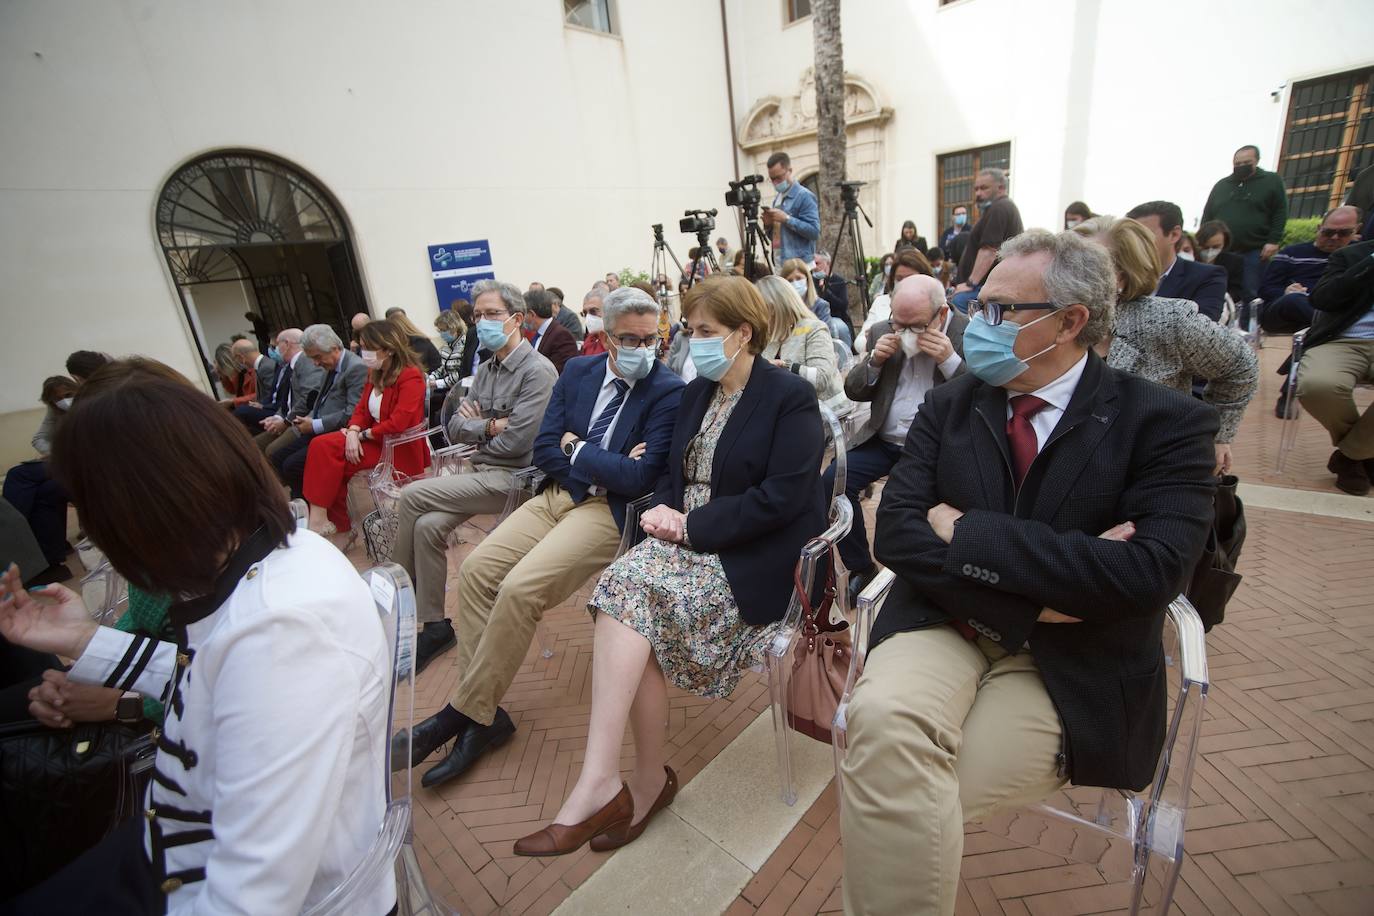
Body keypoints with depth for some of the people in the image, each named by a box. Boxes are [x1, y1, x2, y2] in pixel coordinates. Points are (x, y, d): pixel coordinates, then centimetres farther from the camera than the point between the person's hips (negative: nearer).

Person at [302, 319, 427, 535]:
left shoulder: (411, 377, -17)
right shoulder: (375, 373, 10)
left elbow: (397, 424, -23)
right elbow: (362, 408, 10)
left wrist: (363, 435, -12)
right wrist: (353, 432, -11)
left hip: (398, 448, -8)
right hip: (374, 439, 8)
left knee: (325, 448, -16)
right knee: (321, 445, -11)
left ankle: (321, 518, -5)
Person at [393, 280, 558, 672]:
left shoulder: (537, 370, -11)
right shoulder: (485, 370, 15)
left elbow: (516, 441, -20)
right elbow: (455, 430, 11)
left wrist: (476, 427, -2)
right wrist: (490, 426, -9)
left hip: (513, 476, -7)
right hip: (483, 473, 7)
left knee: (411, 497, -13)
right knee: (427, 525, -15)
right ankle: (434, 623, 2)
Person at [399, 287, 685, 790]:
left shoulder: (669, 392, -7)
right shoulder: (578, 371, 10)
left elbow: (641, 477, -16)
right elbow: (544, 450, 6)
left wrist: (577, 450, -6)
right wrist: (605, 464, -9)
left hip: (610, 510, -6)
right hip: (557, 495, 7)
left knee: (520, 588, -22)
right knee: (477, 569, -7)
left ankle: (464, 712, 0)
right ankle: (482, 714, 3)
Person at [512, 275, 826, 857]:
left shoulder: (791, 398, -8)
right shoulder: (696, 394, 15)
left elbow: (782, 497, -17)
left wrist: (692, 525, -17)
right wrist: (665, 509, -6)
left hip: (754, 555, -6)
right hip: (688, 539, 7)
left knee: (630, 599, -26)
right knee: (624, 592, -23)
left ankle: (598, 784, -15)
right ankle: (647, 777, -10)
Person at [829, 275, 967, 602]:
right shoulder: (882, 331, 8)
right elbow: (853, 391, 11)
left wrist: (951, 360, -20)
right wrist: (874, 360, -8)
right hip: (885, 441, 4)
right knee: (833, 479, -18)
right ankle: (861, 569, 0)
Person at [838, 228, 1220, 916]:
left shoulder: (1166, 422, -3)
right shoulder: (949, 405, 4)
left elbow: (1150, 570, -18)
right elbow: (895, 531, -6)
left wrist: (965, 532, -16)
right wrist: (1034, 590, -17)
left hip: (1070, 666, -2)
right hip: (942, 626, 2)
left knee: (899, 799, -22)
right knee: (881, 718, -29)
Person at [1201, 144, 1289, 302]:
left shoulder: (1272, 181, 8)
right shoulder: (1221, 185, 16)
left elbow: (1280, 213, 1)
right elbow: (1207, 217, 16)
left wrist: (1273, 241, -10)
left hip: (1254, 252, -2)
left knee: (1249, 295, -3)